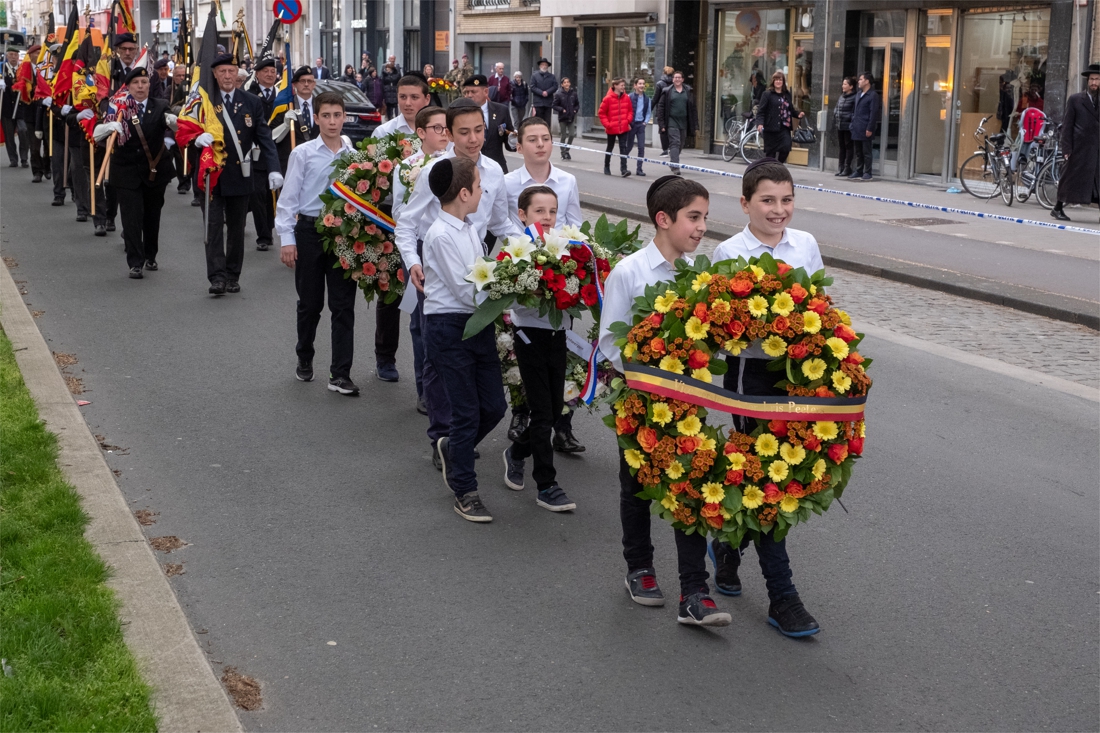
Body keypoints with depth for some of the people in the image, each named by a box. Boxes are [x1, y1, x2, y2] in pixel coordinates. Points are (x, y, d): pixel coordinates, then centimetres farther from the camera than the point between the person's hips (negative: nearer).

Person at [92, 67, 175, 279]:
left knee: (153, 215, 12)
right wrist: (110, 126, -25)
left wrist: (167, 142, -7)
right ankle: (135, 263, -4)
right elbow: (97, 134, -4)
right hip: (127, 171, -2)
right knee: (132, 216, -6)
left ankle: (150, 257, 28)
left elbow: (173, 130, 15)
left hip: (156, 170, 2)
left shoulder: (161, 106, 3)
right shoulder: (117, 107, -1)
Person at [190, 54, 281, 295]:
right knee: (214, 226, -7)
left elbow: (264, 137, 1)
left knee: (237, 227, 8)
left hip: (240, 175, 2)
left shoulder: (252, 103, 5)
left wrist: (273, 169, -11)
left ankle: (233, 276, 17)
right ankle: (217, 277, -9)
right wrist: (198, 138, -24)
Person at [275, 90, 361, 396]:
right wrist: (287, 239, -5)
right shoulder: (303, 154, -3)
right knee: (310, 302, 11)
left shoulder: (354, 155, 2)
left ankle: (340, 374, 3)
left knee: (344, 305, 0)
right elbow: (288, 198, -1)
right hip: (310, 230, -1)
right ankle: (304, 360, 32)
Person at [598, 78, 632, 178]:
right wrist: (607, 124, -12)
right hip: (612, 128, -2)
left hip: (624, 128, 2)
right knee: (610, 148, 15)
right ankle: (606, 168, 31)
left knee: (623, 148, -9)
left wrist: (628, 120, -4)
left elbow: (630, 111, 11)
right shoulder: (608, 98, -11)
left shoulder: (626, 98, 0)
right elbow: (601, 113, -5)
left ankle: (623, 169, -14)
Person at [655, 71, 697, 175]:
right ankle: (675, 166, -16)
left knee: (681, 144, 10)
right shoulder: (667, 92, 2)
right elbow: (661, 108, 1)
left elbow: (693, 109, 9)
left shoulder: (688, 91, 8)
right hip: (672, 122, -3)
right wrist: (661, 124, -6)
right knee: (675, 143, -12)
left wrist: (695, 125, 3)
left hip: (684, 122, 3)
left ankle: (673, 162, 29)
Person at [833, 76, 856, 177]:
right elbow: (836, 108, 20)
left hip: (848, 126, -8)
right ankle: (840, 168, 16)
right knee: (842, 146, 12)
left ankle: (847, 168, 3)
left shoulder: (854, 98, -11)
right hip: (840, 126, 8)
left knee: (848, 146, 0)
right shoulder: (841, 97, 14)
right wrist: (836, 115, 3)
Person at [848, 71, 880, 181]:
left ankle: (867, 172, 2)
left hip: (865, 130, -8)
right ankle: (858, 171, 18)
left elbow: (873, 113, -13)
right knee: (858, 152, 12)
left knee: (866, 152, -2)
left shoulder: (873, 95, -8)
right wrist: (852, 123, 15)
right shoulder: (858, 94, 17)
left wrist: (870, 129, -17)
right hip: (856, 129, 8)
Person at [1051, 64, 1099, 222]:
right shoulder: (1075, 99, 3)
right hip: (1079, 148, -3)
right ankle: (1058, 208, 17)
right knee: (1069, 178, 4)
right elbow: (1067, 125, 0)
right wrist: (1066, 149, -8)